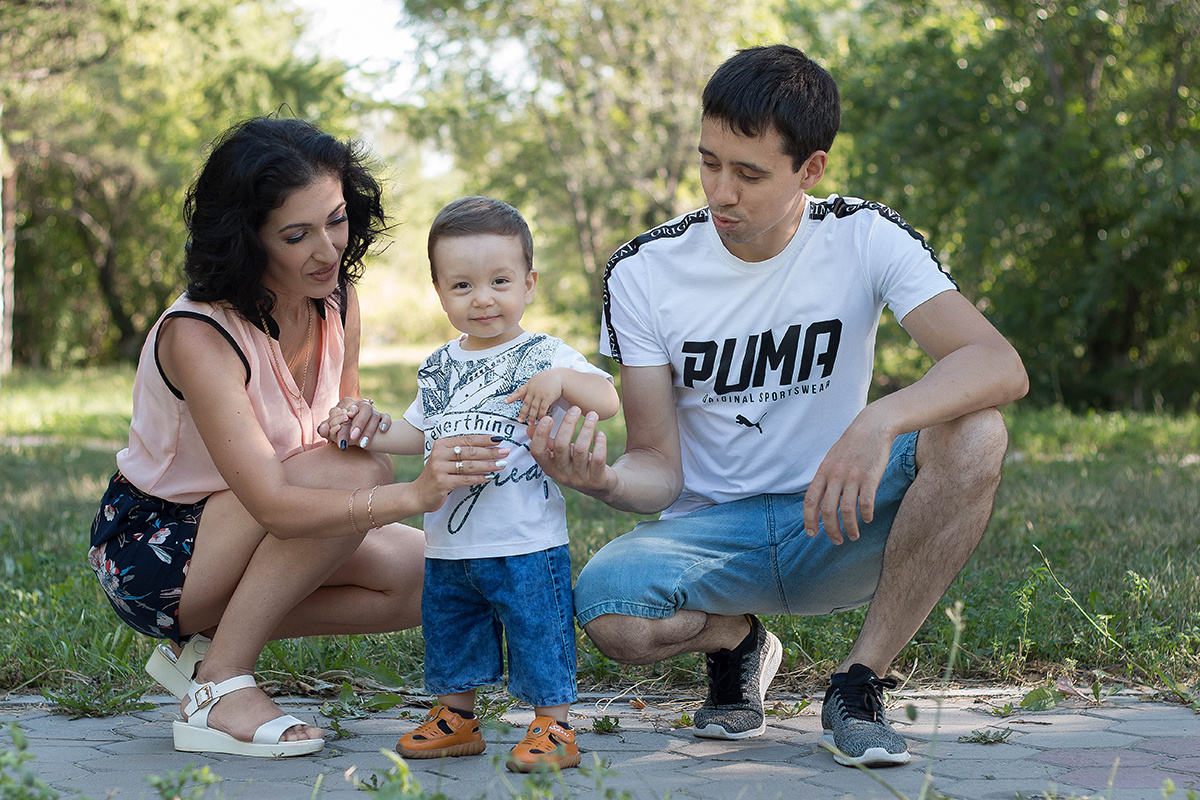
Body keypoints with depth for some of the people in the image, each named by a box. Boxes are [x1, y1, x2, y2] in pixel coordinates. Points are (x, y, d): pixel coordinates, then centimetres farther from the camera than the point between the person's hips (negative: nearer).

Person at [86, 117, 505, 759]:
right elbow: (274, 502, -37)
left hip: (240, 539, 8)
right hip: (149, 549, -8)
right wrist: (413, 495, -49)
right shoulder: (197, 336, -29)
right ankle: (219, 689, -20)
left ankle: (212, 640, 2)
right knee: (357, 471, -28)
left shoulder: (336, 301, -7)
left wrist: (358, 419, -20)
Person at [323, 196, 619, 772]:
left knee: (538, 633, -2)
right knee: (448, 632, 17)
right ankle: (455, 718, 33)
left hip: (527, 543, -6)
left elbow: (608, 401, -16)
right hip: (449, 546, 6)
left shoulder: (544, 356, -6)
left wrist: (561, 380, -33)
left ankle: (553, 726, 11)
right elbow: (417, 433, 21)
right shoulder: (438, 368, 10)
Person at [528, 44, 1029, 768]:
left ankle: (862, 681, -13)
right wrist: (604, 479, -33)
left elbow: (1001, 365, -23)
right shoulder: (643, 273, -8)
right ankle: (737, 640, 5)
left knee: (975, 436, -29)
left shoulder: (864, 239, -9)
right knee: (607, 610, -33)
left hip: (833, 521, 0)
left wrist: (880, 422, -42)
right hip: (714, 528, 0)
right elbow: (659, 467, -8)